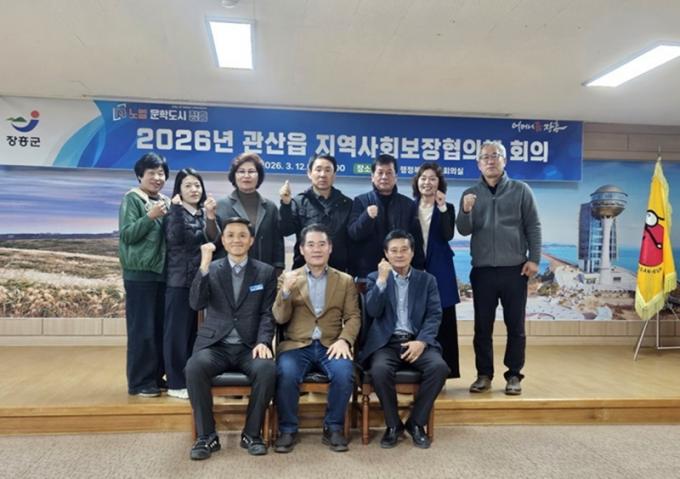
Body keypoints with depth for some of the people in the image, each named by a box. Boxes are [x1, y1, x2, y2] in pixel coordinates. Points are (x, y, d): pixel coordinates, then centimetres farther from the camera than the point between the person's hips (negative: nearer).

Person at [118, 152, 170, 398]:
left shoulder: (166, 202, 15)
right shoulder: (132, 199, -3)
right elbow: (127, 234, -11)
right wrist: (151, 216, -20)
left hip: (163, 271, 6)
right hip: (140, 272, -6)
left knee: (160, 328, 10)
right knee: (142, 328, -4)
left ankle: (156, 377, 20)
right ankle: (139, 382, 5)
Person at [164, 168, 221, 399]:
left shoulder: (204, 214, 11)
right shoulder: (175, 212, -2)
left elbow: (214, 242, -4)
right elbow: (175, 239, -19)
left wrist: (211, 216, -16)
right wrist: (177, 209, -20)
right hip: (179, 280, -5)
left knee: (195, 331, 10)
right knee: (177, 331, -2)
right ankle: (176, 383, 5)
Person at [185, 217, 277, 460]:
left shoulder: (265, 272, 7)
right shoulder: (211, 269, 8)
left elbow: (267, 314, 3)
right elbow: (196, 304, -8)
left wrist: (263, 342, -15)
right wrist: (204, 266, -19)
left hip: (250, 347, 0)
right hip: (215, 345, 1)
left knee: (267, 369, -31)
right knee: (195, 367, -31)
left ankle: (252, 433, -9)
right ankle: (206, 436, -13)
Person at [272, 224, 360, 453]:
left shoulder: (345, 281, 12)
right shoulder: (288, 278, 10)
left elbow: (353, 317, 6)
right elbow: (280, 318, 1)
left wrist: (344, 340, -15)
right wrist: (286, 291, -18)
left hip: (330, 346, 1)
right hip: (296, 345, 0)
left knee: (344, 373, -29)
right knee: (286, 374, -30)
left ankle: (333, 428, -7)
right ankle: (288, 430, -8)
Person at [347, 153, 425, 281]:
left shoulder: (408, 204, 9)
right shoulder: (361, 201, 4)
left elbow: (417, 240, 9)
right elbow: (353, 234, -7)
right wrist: (367, 217, -24)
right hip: (367, 271, -1)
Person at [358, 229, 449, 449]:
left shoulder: (427, 280, 12)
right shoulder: (375, 278, 9)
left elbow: (435, 315, 2)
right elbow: (373, 312, -6)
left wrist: (421, 341, -14)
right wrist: (382, 280, -16)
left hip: (417, 341, 1)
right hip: (386, 342, -1)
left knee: (439, 367, -28)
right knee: (380, 370, -32)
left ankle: (416, 423, -7)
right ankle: (393, 425, -8)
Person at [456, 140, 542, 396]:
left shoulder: (521, 190, 5)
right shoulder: (470, 194, 8)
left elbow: (533, 227, 2)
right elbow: (464, 231, 1)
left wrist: (534, 259, -6)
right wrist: (465, 212, -18)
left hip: (514, 269, -1)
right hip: (482, 271, 1)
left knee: (515, 326, 5)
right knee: (482, 327, 6)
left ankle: (514, 375, 16)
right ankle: (484, 374, 17)